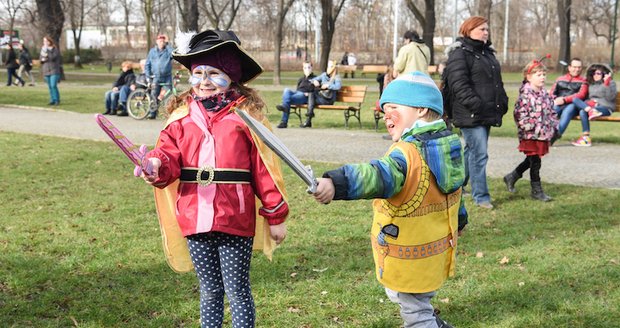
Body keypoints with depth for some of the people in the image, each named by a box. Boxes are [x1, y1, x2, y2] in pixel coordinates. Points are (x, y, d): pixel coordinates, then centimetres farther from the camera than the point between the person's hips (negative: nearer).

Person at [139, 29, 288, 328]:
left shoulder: (245, 114, -3)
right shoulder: (182, 116, 8)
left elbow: (264, 169, -2)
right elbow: (170, 155, 0)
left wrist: (276, 216, -1)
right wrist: (157, 165, -25)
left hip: (235, 221, -4)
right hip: (195, 221, 4)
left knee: (237, 292, 7)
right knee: (209, 291, 17)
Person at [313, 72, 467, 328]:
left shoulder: (408, 153, -28)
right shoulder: (448, 143, 2)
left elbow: (381, 176, -50)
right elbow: (453, 186, 19)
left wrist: (336, 184, -65)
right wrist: (459, 219, 37)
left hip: (409, 257, -9)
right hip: (437, 248, 9)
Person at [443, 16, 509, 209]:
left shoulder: (487, 52, 19)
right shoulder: (460, 53, -9)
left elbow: (497, 81, 25)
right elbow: (459, 84, -18)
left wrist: (502, 102, 13)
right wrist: (475, 104, -23)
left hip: (487, 113, 9)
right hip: (470, 114, -9)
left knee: (473, 151, 16)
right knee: (480, 154, -10)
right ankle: (481, 196, -2)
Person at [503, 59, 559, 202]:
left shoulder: (545, 94, 11)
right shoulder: (525, 94, -15)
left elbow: (551, 112, 20)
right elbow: (520, 115, -20)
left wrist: (554, 127, 12)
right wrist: (531, 127, -22)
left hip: (543, 135, 8)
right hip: (530, 136, -8)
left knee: (531, 160, 17)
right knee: (535, 162, 0)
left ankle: (511, 177, 34)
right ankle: (536, 190, 11)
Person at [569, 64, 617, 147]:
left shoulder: (611, 83, 6)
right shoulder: (590, 84, 23)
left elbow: (610, 98, -10)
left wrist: (607, 84, -20)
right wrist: (589, 102, 0)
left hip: (606, 108, -6)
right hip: (590, 106, 6)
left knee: (582, 112, -34)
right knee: (575, 99, -22)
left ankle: (586, 138, -35)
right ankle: (591, 110, -40)